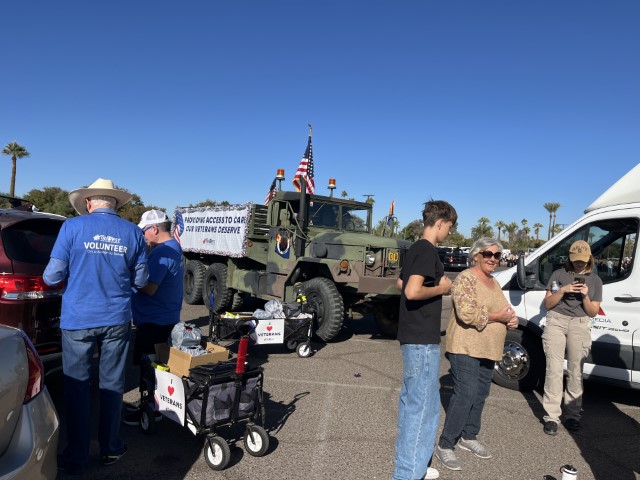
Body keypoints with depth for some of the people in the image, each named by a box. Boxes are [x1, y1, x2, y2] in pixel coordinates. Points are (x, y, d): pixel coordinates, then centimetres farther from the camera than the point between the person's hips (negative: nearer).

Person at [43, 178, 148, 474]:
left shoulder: (72, 227, -7)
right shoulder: (133, 233, -1)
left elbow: (52, 276, -6)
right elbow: (140, 280, 4)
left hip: (78, 320, -1)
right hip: (117, 320, 2)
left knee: (77, 387, 10)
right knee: (112, 384, 13)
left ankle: (76, 458, 20)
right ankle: (110, 449, 26)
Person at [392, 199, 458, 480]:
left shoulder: (415, 249, 13)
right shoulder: (428, 251, -17)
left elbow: (401, 284, 25)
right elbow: (413, 292, -28)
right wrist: (440, 288, -12)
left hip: (412, 336, 10)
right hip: (423, 340, -10)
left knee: (411, 401, 18)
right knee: (424, 407, -3)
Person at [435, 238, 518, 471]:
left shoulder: (495, 283, 15)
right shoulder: (465, 279, -13)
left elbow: (504, 311, 22)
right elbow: (466, 314, -24)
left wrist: (511, 319, -1)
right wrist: (498, 317, -17)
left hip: (487, 350, 9)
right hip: (466, 348, -9)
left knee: (480, 395, 15)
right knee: (465, 396, -10)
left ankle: (469, 437, 31)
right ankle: (445, 445, 0)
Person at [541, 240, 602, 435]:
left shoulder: (595, 280, 11)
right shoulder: (559, 274, 7)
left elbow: (593, 312, 8)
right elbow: (547, 304, 4)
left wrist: (585, 296, -10)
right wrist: (563, 290, -11)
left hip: (579, 325, 1)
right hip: (556, 322, -1)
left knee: (575, 371, 2)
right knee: (554, 369, -6)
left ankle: (573, 415, 13)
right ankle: (551, 416, -3)